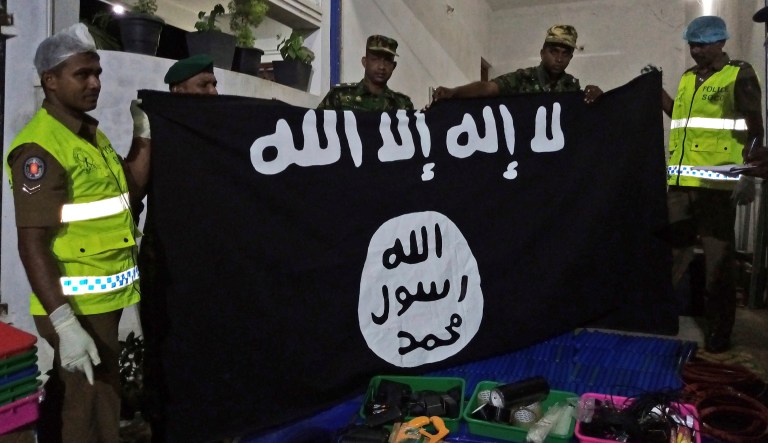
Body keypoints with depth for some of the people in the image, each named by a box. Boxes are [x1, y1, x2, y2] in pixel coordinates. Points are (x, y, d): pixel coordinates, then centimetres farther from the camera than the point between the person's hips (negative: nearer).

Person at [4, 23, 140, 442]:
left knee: (101, 400, 21)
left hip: (104, 298, 9)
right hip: (77, 305, -9)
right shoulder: (40, 147, -18)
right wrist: (65, 324, -27)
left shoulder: (91, 132, 11)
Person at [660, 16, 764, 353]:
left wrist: (749, 177, -11)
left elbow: (755, 130, -2)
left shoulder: (739, 75, 0)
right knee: (671, 253, 11)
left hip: (717, 184, -5)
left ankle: (718, 333, 14)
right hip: (681, 183, 5)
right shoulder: (687, 78, 16)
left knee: (717, 261, 2)